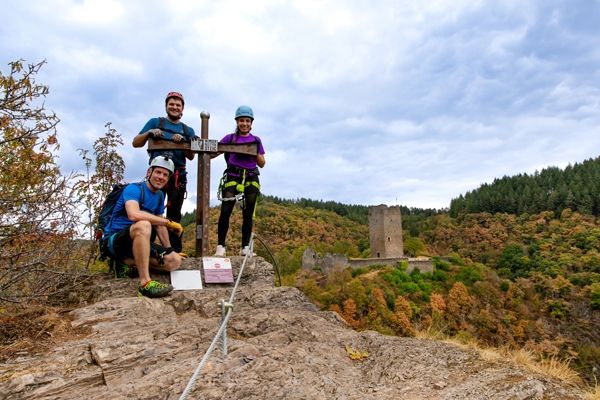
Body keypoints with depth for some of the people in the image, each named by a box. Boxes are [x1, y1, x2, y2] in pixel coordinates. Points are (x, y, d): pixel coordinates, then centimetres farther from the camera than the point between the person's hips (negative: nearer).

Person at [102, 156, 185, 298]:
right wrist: (169, 222, -30)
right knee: (144, 225, -40)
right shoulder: (134, 189, -15)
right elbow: (134, 215, -36)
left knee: (175, 261, -10)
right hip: (114, 241, -7)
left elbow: (159, 224, 17)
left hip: (139, 242, 7)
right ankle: (145, 283, -40)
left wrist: (169, 249, 18)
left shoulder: (160, 195, 9)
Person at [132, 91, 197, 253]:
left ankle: (175, 250, 5)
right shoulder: (155, 122, 11)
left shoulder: (188, 130, 16)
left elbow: (191, 156, 5)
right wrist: (149, 133, -11)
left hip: (178, 176, 2)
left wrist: (182, 142, -13)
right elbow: (135, 143, 6)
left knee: (174, 215, 3)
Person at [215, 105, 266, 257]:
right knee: (225, 211, -14)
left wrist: (255, 152, -5)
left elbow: (262, 164, 12)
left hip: (251, 178, 2)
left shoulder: (256, 140, 14)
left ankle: (245, 247, 9)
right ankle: (221, 246, -8)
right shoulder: (230, 138, 9)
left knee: (248, 214, 3)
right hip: (232, 176, -2)